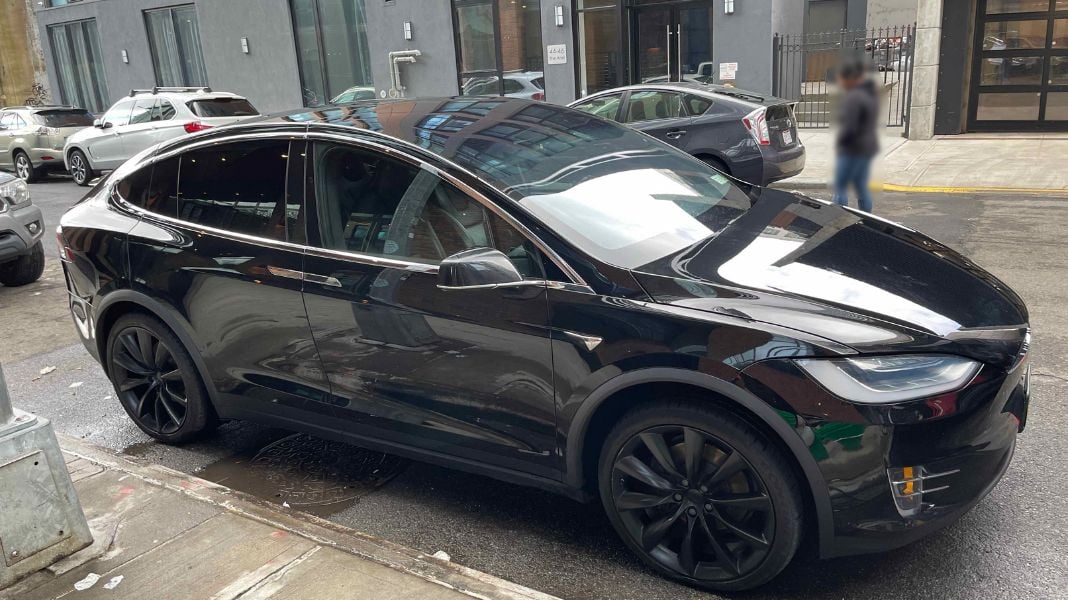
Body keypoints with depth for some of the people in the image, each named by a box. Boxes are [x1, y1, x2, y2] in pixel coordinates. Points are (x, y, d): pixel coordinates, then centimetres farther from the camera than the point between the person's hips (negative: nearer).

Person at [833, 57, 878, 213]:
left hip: (853, 149, -10)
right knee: (862, 187, 15)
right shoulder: (870, 93, 9)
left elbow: (849, 128, -24)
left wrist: (839, 141, -7)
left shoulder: (853, 97, -21)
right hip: (868, 147, 10)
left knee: (840, 188, -2)